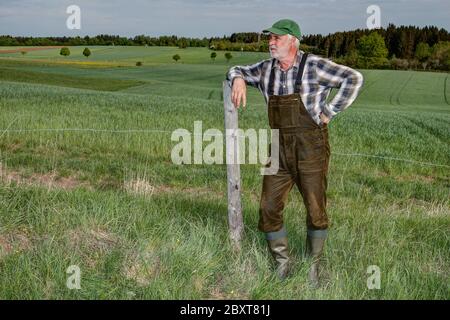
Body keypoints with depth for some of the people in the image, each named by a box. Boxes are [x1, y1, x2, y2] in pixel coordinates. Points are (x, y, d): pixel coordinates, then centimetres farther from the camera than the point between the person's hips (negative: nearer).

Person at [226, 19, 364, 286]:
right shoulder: (267, 69, 7)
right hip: (281, 153, 5)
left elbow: (354, 79, -15)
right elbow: (236, 71, 20)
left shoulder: (314, 66, -10)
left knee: (316, 212, 5)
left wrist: (329, 112, -15)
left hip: (311, 150, -5)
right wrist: (238, 80, -5)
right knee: (269, 210, 2)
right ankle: (282, 264, 23)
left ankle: (314, 265, 29)